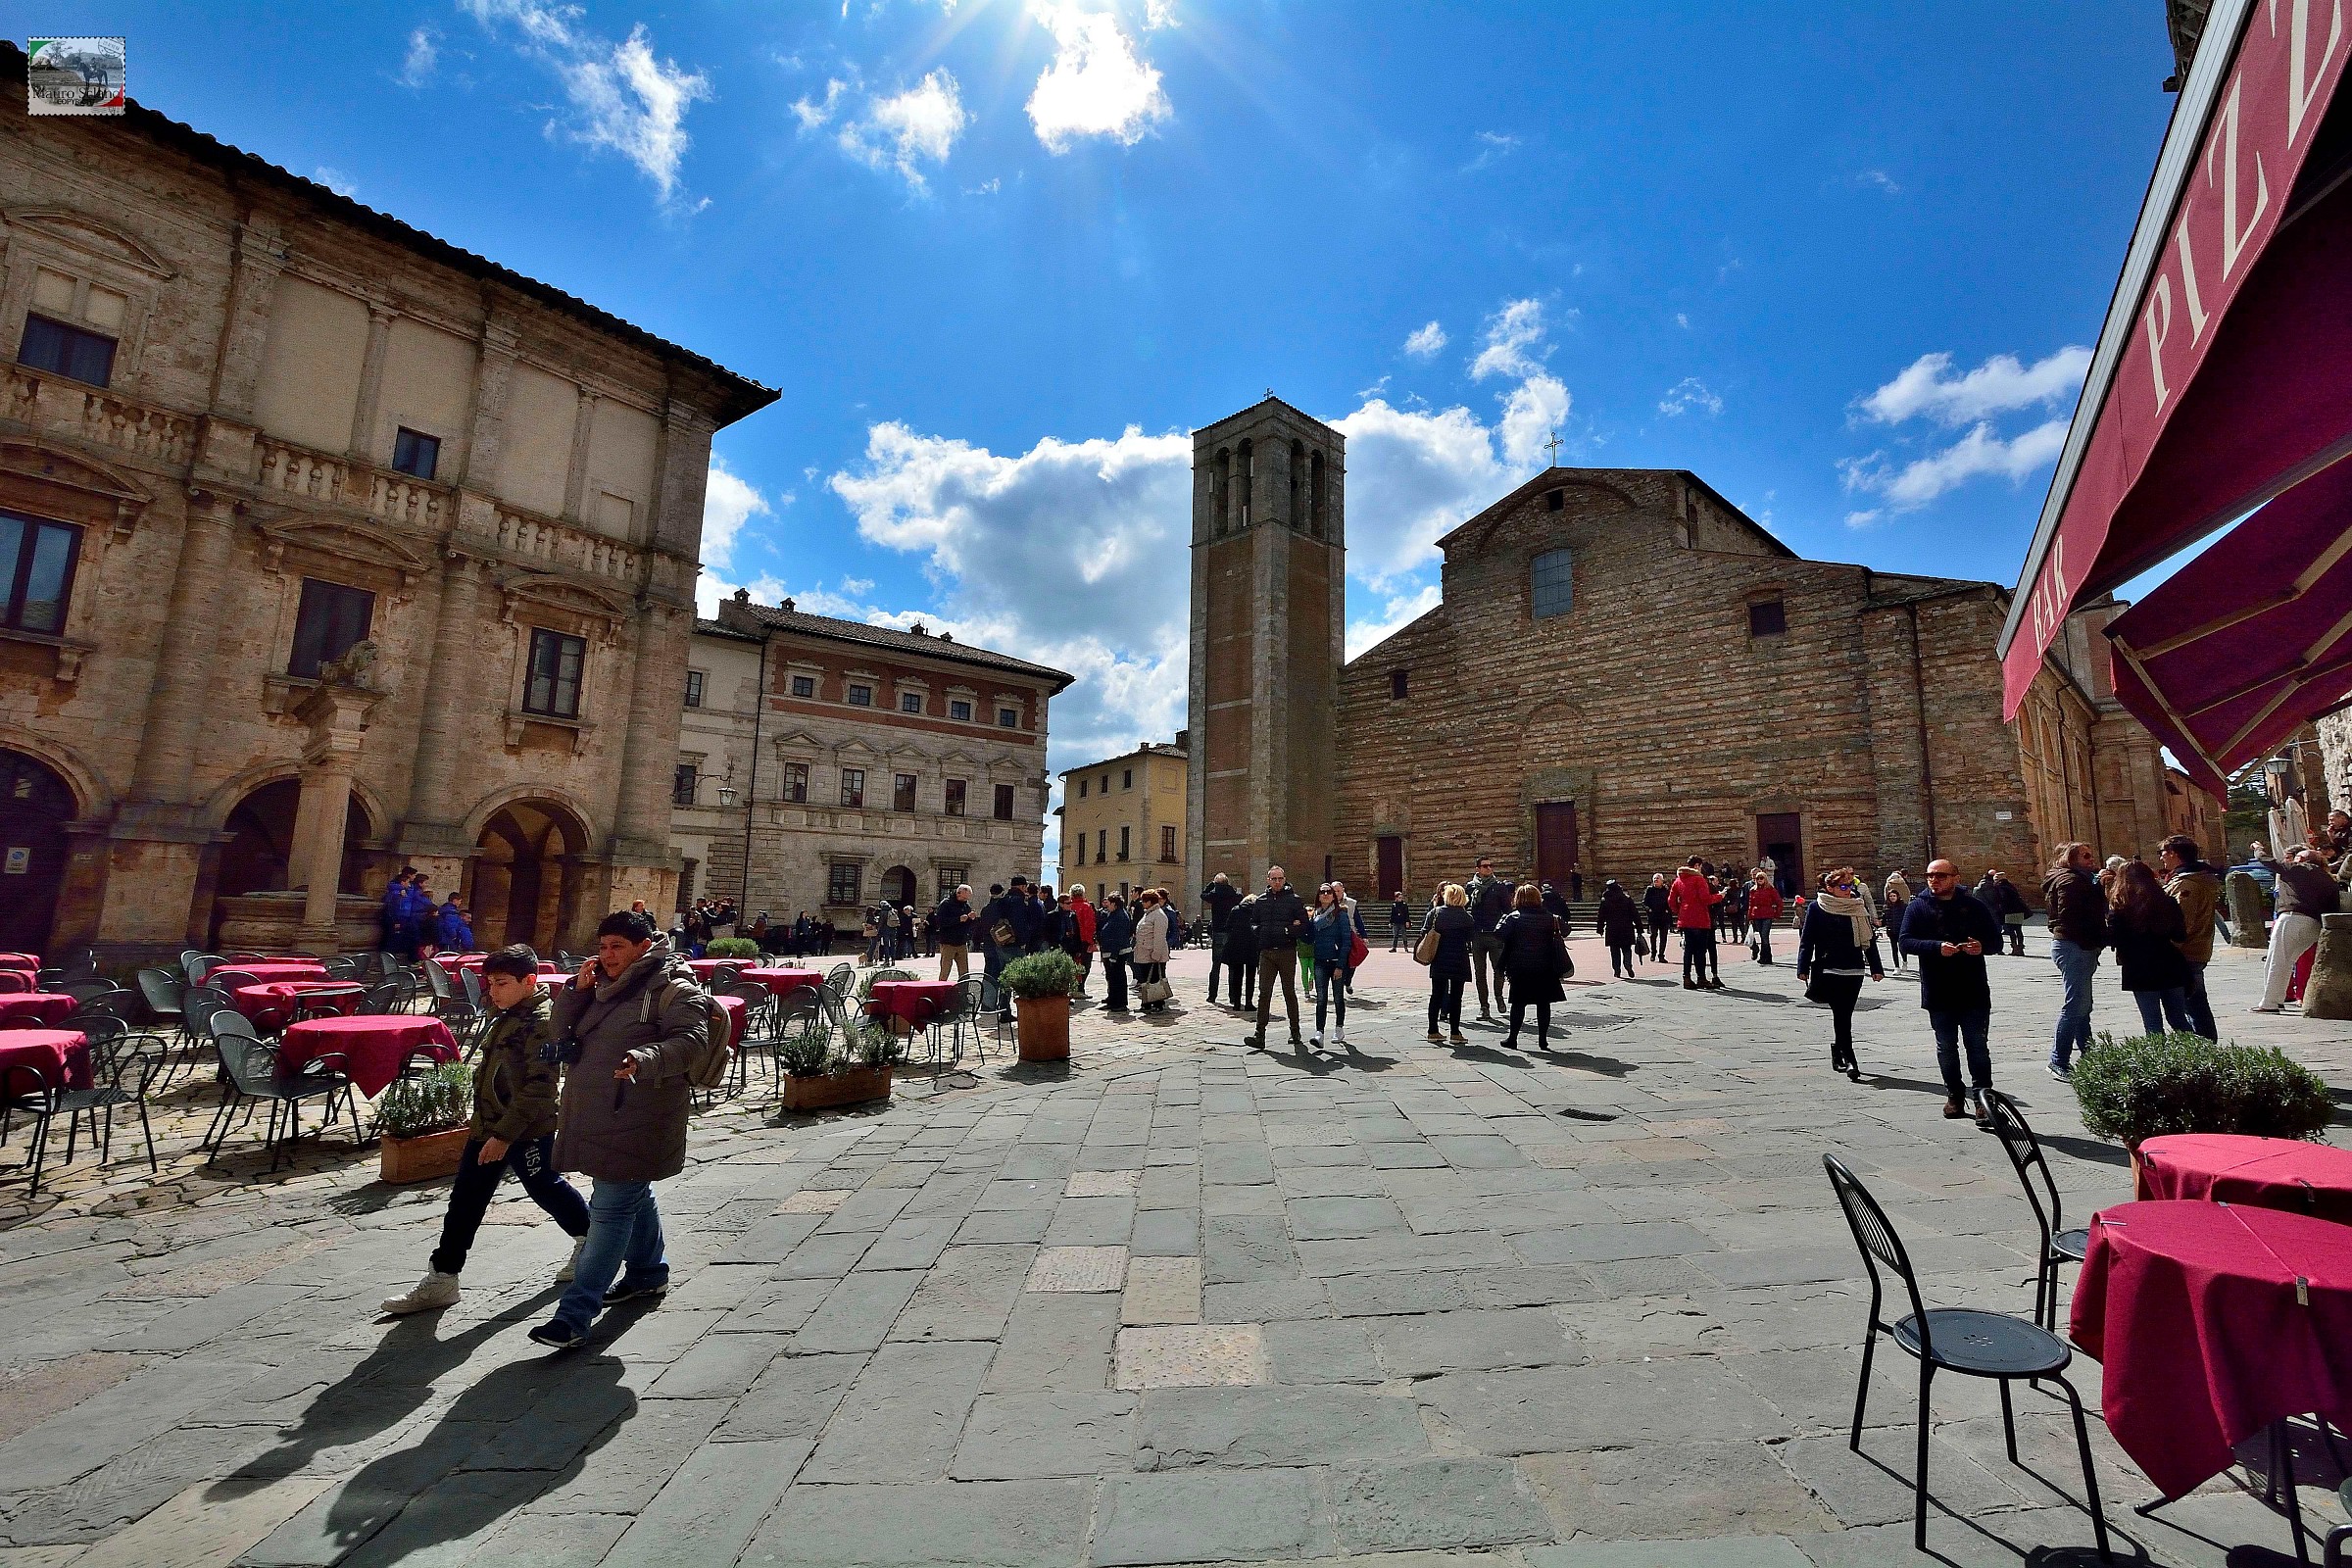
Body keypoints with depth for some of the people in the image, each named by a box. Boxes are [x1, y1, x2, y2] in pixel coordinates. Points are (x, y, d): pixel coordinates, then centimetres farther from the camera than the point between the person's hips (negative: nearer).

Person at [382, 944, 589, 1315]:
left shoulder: (541, 1022, -23)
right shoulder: (504, 1017, 8)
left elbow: (537, 1088, -25)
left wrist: (504, 1134, -25)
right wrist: (480, 1119, 21)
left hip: (527, 1130, -8)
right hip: (488, 1126, 8)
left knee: (546, 1187, 10)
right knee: (465, 1200, 10)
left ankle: (591, 1239, 30)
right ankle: (442, 1277, 20)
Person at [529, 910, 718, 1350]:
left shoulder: (673, 987, -13)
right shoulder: (602, 987, 13)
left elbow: (691, 1041, -22)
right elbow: (562, 1033, 12)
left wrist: (645, 1058, -39)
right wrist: (576, 990, -3)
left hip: (638, 1119, -9)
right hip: (597, 1114, 9)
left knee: (611, 1210, -6)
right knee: (635, 1196, 23)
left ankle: (574, 1316, -1)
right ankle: (649, 1272, 40)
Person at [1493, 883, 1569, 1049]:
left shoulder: (1514, 917, -8)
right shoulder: (1549, 917, 0)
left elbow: (1499, 934, -14)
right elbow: (1565, 931, 8)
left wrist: (1502, 920, 3)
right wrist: (1558, 920, 24)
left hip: (1520, 968, -2)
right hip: (1545, 968, 2)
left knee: (1518, 1003, 6)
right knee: (1543, 1003, 8)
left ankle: (1513, 1037, 11)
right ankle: (1543, 1039, 10)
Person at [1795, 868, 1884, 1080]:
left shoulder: (1859, 907, 9)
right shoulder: (1817, 909, -2)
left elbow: (1869, 939, 12)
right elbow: (1806, 940, -2)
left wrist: (1876, 968, 9)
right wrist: (1803, 969, -6)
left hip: (1854, 971, 4)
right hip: (1829, 970, -4)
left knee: (1843, 1015, 7)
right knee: (1841, 1015, -8)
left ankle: (1837, 1051, 26)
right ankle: (1850, 1061, -7)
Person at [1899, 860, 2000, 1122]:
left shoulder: (1973, 906, 4)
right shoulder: (1918, 907, 0)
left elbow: (1996, 939, 9)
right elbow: (1906, 941, -6)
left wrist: (1982, 946, -14)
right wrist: (1937, 947, -23)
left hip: (1974, 990, 0)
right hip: (1938, 992, 0)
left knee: (1978, 1045, 2)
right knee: (1946, 1047, 11)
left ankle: (1982, 1096, 10)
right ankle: (1955, 1095, 23)